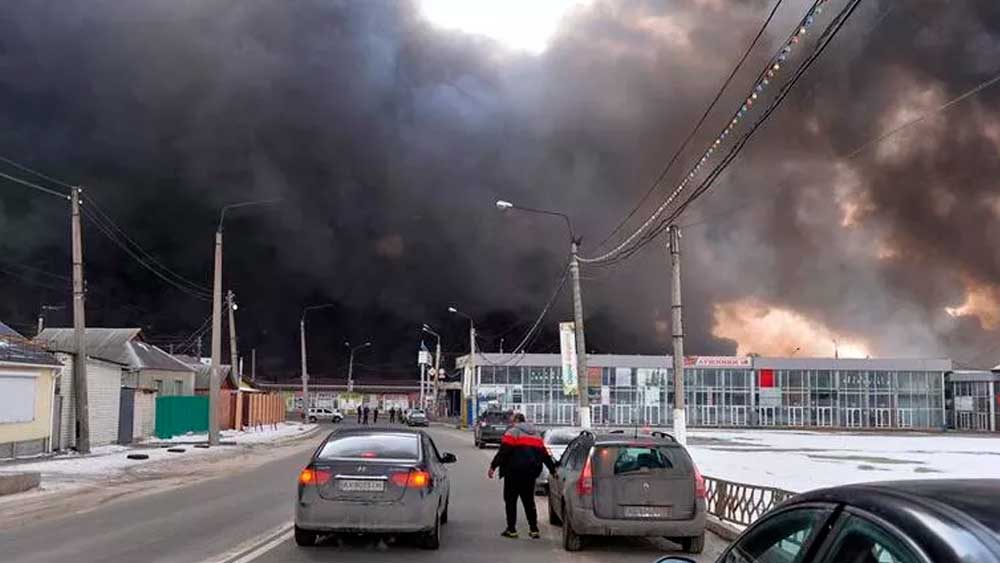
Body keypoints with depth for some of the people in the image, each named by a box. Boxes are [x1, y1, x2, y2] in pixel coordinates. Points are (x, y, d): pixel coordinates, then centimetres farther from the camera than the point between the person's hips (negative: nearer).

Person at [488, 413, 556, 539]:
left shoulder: (513, 432, -4)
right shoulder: (536, 434, 19)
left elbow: (503, 451, -14)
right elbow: (544, 454, 21)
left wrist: (493, 466, -14)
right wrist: (552, 469, 28)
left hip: (515, 471, -6)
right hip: (531, 472, 6)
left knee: (510, 500, 3)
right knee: (529, 500, 13)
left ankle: (511, 529, 1)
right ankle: (534, 529, 7)